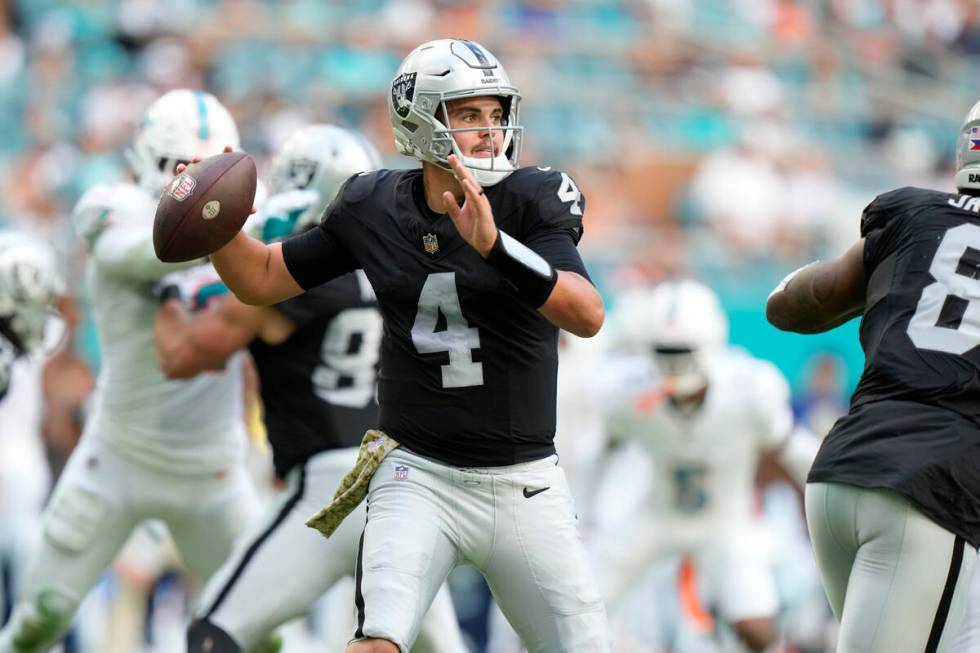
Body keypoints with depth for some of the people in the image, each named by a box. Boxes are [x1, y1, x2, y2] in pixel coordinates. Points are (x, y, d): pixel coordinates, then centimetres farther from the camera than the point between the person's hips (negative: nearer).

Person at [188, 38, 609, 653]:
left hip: (524, 484, 0)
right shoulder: (374, 209, 1)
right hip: (419, 476, 0)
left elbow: (588, 316, -23)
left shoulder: (530, 202, -8)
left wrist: (493, 245, -35)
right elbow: (262, 279, 13)